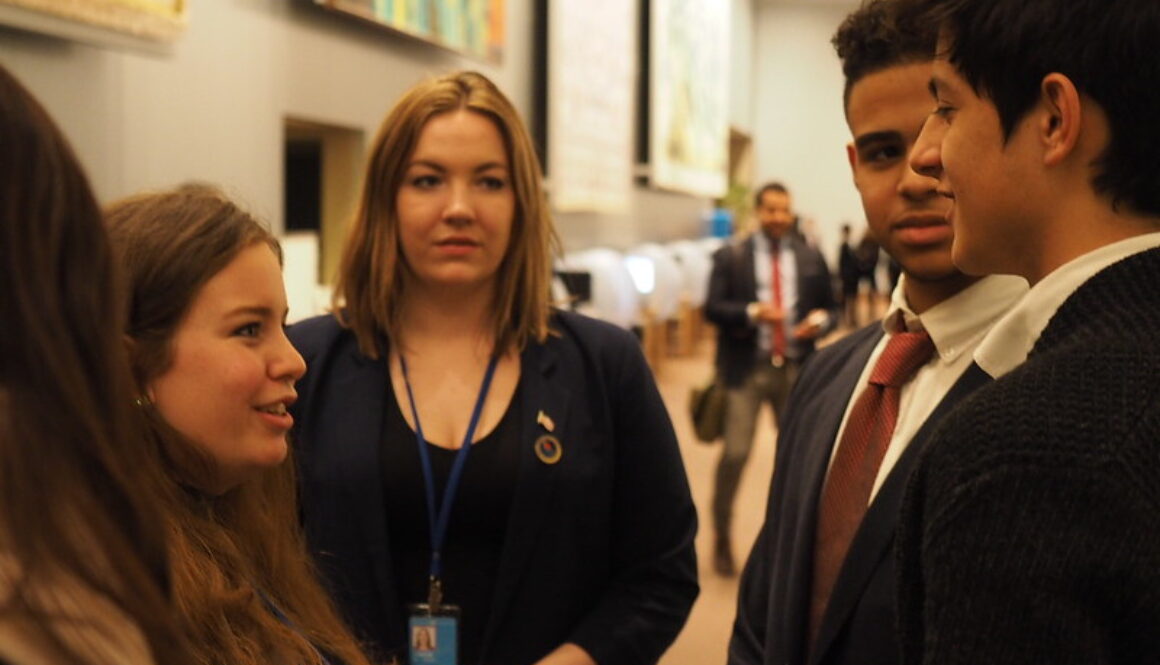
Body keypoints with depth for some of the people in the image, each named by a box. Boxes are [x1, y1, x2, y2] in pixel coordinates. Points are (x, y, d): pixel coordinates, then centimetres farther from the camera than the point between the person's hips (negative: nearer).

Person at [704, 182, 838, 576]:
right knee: (735, 454, -8)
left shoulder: (811, 259, 10)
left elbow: (831, 308, 13)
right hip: (747, 368, -3)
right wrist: (753, 312, -20)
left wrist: (820, 321, -10)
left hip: (796, 369, 3)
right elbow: (713, 308, -5)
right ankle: (722, 539, 8)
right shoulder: (730, 257, 2)